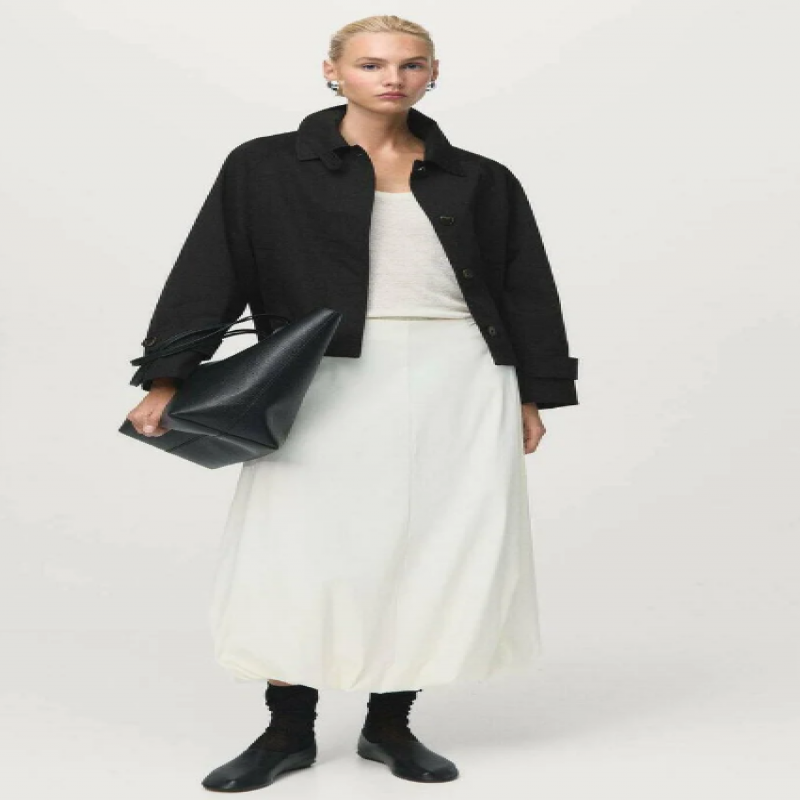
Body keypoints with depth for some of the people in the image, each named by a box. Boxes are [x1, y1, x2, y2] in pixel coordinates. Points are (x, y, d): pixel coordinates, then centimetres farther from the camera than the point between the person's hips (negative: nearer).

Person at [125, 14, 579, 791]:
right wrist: (166, 379, -10)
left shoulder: (478, 180, 10)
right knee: (301, 549, -3)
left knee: (439, 553, 3)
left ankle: (390, 726, 18)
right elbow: (209, 271, -1)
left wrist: (532, 396, 10)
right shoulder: (269, 168, 3)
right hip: (329, 382, -2)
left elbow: (525, 288, 14)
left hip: (459, 383, 2)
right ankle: (289, 730, 13)